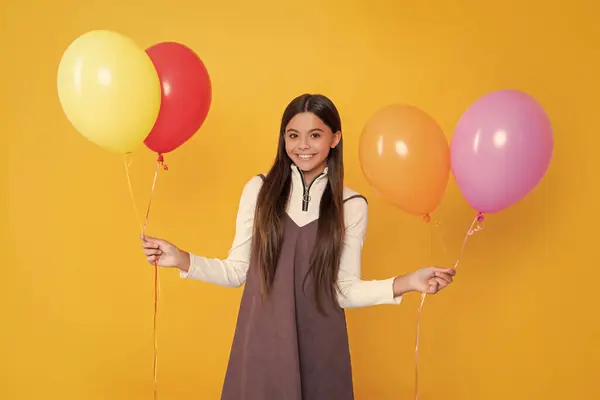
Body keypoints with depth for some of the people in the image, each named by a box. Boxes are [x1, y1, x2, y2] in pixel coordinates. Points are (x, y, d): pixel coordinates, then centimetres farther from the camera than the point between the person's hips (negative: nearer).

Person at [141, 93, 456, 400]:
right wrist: (182, 260, -12)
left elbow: (345, 291, -2)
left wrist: (406, 283, -14)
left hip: (319, 346, 0)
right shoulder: (259, 189, -1)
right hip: (261, 343, 1)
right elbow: (237, 272, 1)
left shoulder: (351, 206, -2)